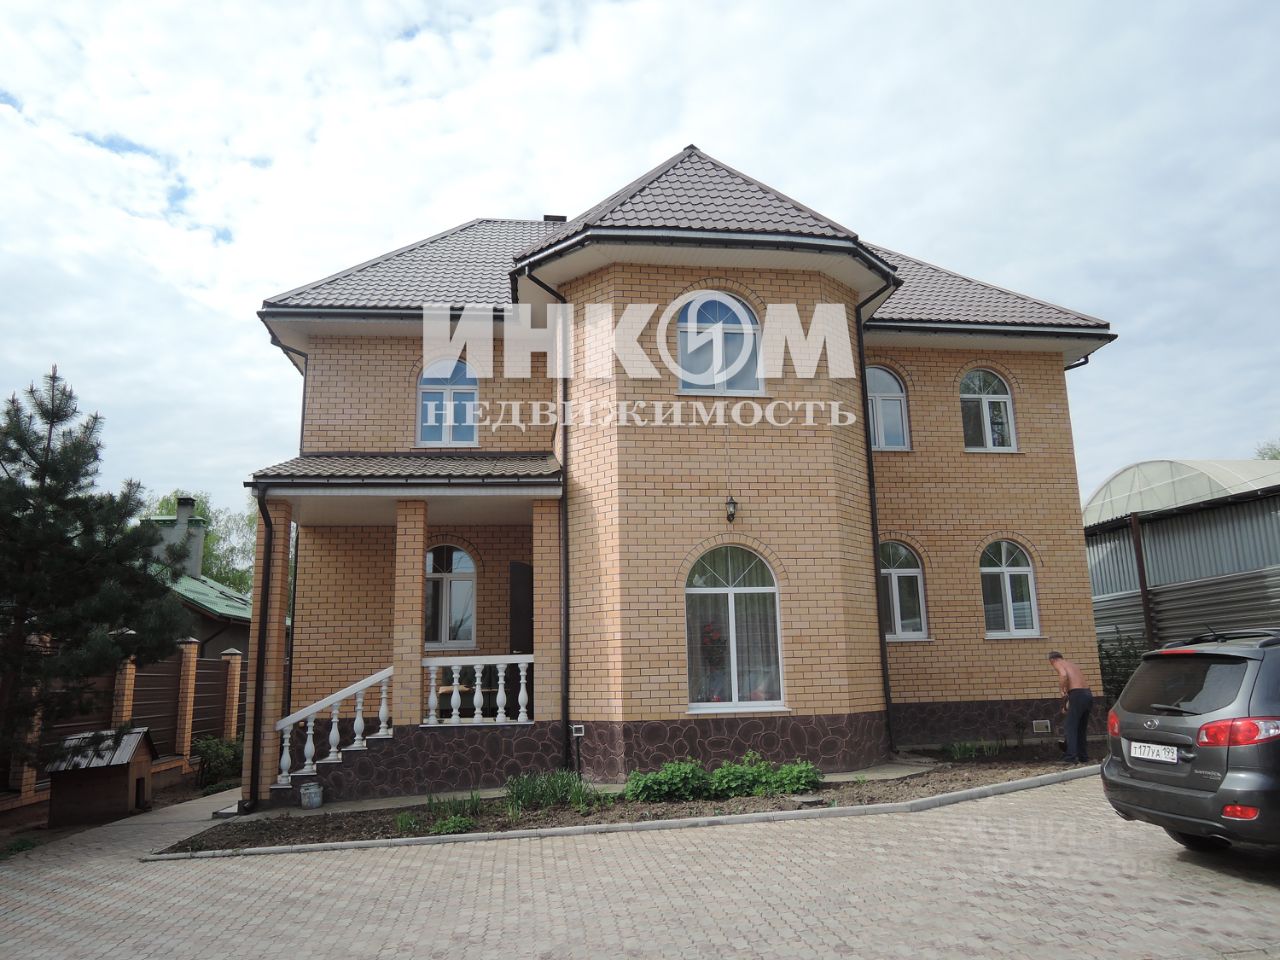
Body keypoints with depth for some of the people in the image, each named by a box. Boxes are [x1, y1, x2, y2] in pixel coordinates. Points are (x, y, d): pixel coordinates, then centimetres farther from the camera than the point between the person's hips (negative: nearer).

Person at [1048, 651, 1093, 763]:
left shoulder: (1058, 664, 4)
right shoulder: (1072, 664, 28)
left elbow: (1063, 675, -19)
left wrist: (1062, 690, -6)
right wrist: (1068, 703, 29)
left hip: (1078, 695, -8)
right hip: (1088, 694, 8)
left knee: (1070, 727, -4)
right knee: (1082, 728, 17)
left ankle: (1071, 757, -10)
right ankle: (1083, 757, 19)